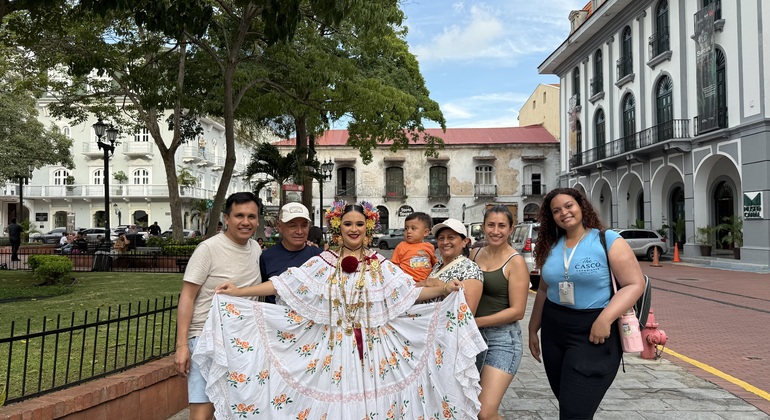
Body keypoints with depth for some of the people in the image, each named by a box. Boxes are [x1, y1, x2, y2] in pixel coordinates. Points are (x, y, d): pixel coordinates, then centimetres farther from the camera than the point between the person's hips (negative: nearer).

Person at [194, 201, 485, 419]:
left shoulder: (380, 266, 3)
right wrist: (239, 292, -5)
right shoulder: (323, 263, 2)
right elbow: (283, 284, 0)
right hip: (335, 347, 0)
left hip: (373, 348, 0)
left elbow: (410, 293, -1)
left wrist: (443, 289, -16)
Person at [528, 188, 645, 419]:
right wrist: (533, 329, 17)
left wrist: (605, 319, -22)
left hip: (594, 332, -5)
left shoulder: (609, 241, -6)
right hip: (554, 330, 6)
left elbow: (635, 284, -12)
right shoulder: (550, 247, 9)